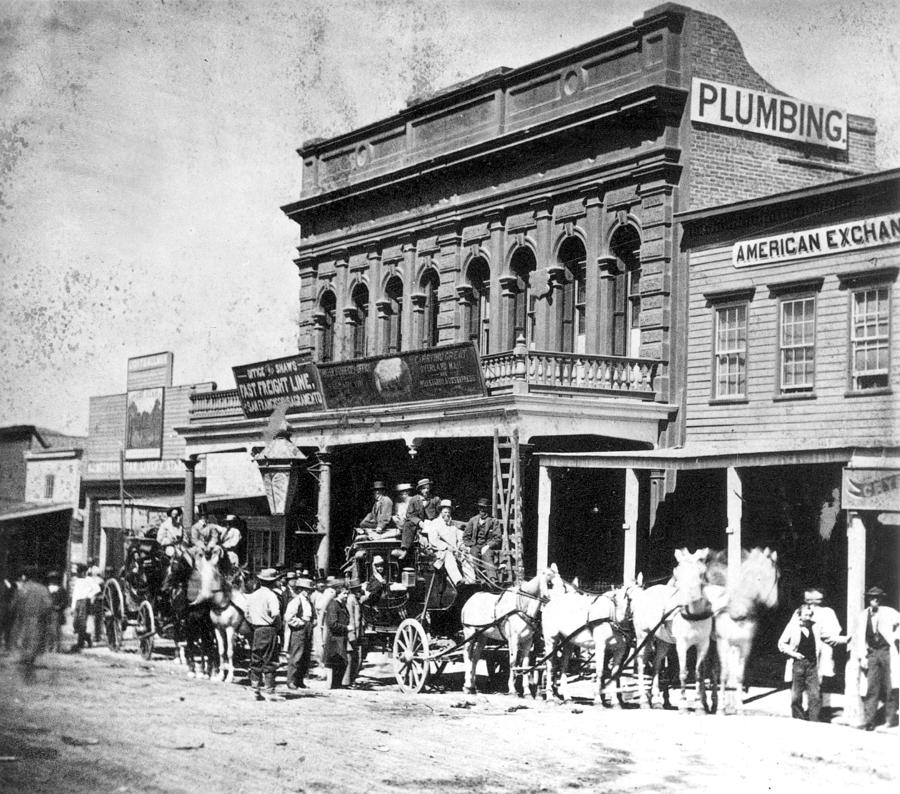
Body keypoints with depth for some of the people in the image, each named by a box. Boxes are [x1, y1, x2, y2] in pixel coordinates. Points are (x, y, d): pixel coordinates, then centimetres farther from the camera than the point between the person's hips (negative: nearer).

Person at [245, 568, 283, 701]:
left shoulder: (252, 595, 11)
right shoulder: (271, 595, -11)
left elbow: (247, 615, 13)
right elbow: (275, 614, -22)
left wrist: (253, 625, 16)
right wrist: (278, 626, -7)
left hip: (255, 630, 7)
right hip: (269, 630, -7)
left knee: (255, 661, 11)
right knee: (270, 662, -3)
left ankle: (255, 688, 13)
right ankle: (269, 691, -4)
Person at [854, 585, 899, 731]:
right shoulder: (864, 615, 7)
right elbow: (860, 637, 9)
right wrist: (862, 657, 3)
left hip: (887, 652, -2)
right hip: (872, 654, 2)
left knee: (888, 687, -1)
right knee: (871, 687, -2)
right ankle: (869, 721, -2)